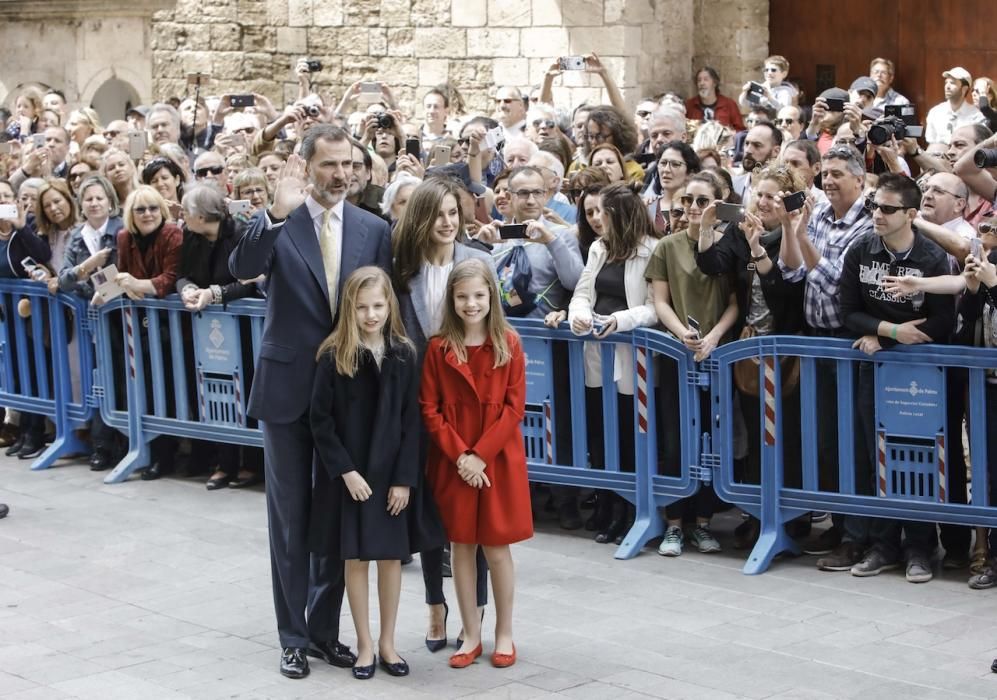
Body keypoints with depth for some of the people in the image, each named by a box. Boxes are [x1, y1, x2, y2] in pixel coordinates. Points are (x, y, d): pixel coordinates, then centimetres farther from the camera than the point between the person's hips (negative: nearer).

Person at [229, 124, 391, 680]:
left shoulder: (374, 230, 2)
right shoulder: (279, 222, -6)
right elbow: (242, 269, -25)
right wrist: (278, 213, -37)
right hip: (288, 387, -2)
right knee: (290, 516, 5)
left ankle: (325, 628, 23)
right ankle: (294, 635, 14)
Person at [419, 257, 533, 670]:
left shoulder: (509, 344, -2)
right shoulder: (439, 348, -1)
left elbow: (514, 407, -5)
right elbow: (429, 409, -2)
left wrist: (481, 454, -13)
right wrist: (459, 455, -12)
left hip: (499, 461, -1)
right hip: (453, 464, 1)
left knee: (497, 549, 4)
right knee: (462, 547, 7)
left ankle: (504, 634, 17)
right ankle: (471, 635, 17)